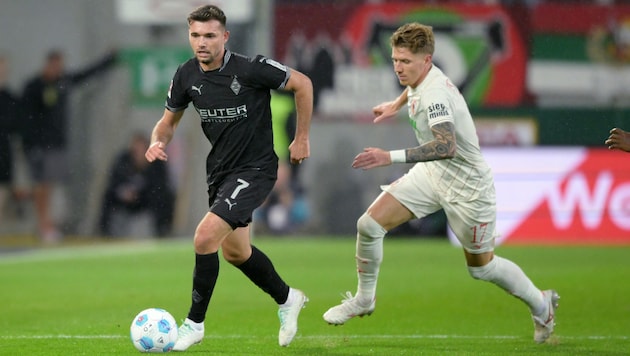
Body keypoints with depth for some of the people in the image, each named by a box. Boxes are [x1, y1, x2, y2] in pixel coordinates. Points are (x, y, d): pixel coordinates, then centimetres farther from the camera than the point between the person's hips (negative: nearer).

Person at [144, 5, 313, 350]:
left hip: (254, 169, -7)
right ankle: (287, 299, 45)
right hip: (220, 169, 7)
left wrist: (302, 138, -5)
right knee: (235, 251, 20)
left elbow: (302, 84, -10)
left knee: (205, 237, -20)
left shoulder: (250, 69, -22)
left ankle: (194, 323, -5)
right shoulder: (186, 76, -5)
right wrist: (158, 141, -14)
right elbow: (168, 120, 9)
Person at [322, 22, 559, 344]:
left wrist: (391, 157, -55)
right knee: (369, 224, -5)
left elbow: (446, 146, -49)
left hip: (466, 185, -8)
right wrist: (396, 104, 35)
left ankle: (540, 304, 35)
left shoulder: (435, 95, -33)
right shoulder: (422, 78, -7)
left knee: (481, 267, 10)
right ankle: (364, 299, 16)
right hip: (431, 174, 8)